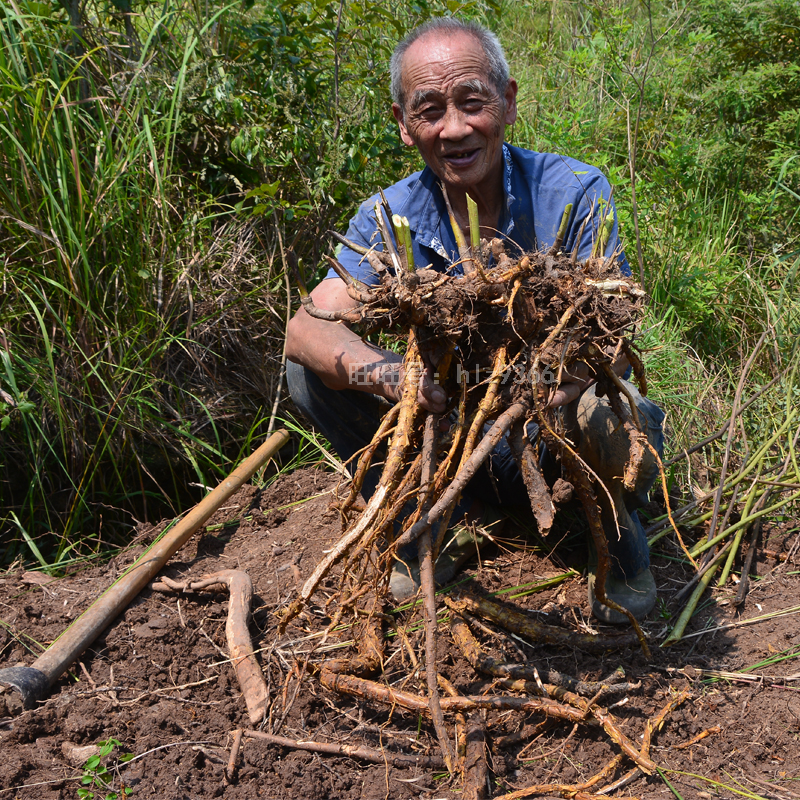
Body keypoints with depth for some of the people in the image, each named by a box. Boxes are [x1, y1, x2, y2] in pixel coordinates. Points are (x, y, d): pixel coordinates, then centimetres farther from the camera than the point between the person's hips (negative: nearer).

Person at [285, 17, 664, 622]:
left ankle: (617, 528, -1)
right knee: (311, 372, -15)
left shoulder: (574, 192, -17)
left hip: (561, 425, -2)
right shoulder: (390, 219, -10)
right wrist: (385, 373, -46)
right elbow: (308, 325, -23)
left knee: (613, 414, -38)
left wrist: (582, 365, -49)